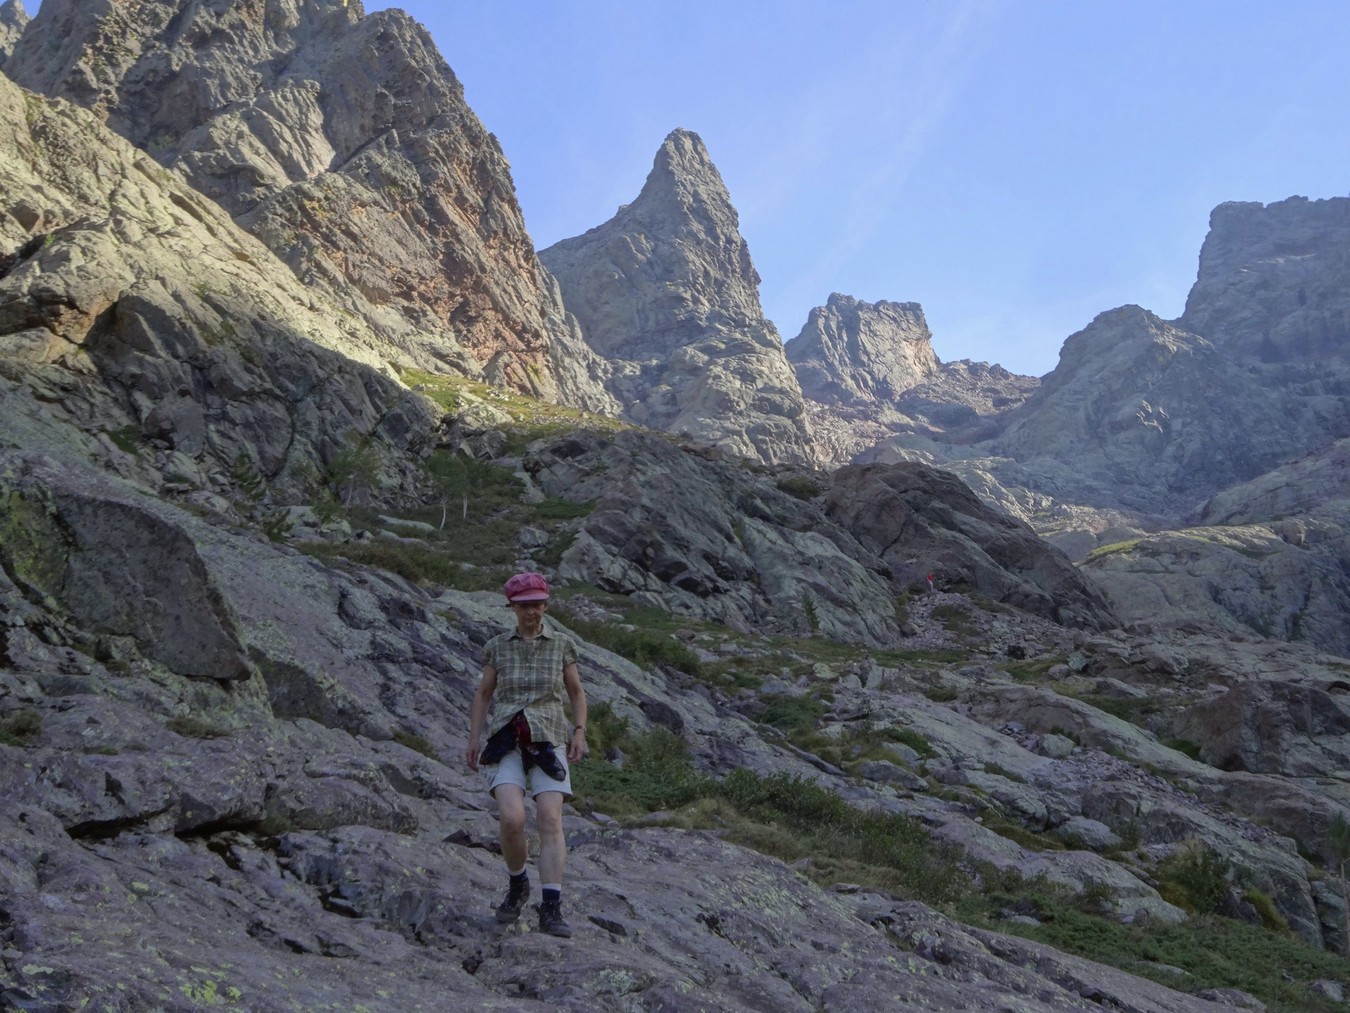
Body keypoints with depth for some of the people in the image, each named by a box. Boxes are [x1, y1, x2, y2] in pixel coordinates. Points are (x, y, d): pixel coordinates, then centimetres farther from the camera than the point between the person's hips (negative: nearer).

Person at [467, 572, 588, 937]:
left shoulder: (562, 644, 7)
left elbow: (576, 692, 13)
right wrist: (474, 739, 5)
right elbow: (483, 694, 14)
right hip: (508, 741, 0)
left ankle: (551, 910, -14)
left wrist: (579, 733, 0)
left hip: (549, 740, 0)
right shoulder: (498, 646, 8)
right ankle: (517, 885, 8)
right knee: (511, 819, -20)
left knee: (550, 820, -15)